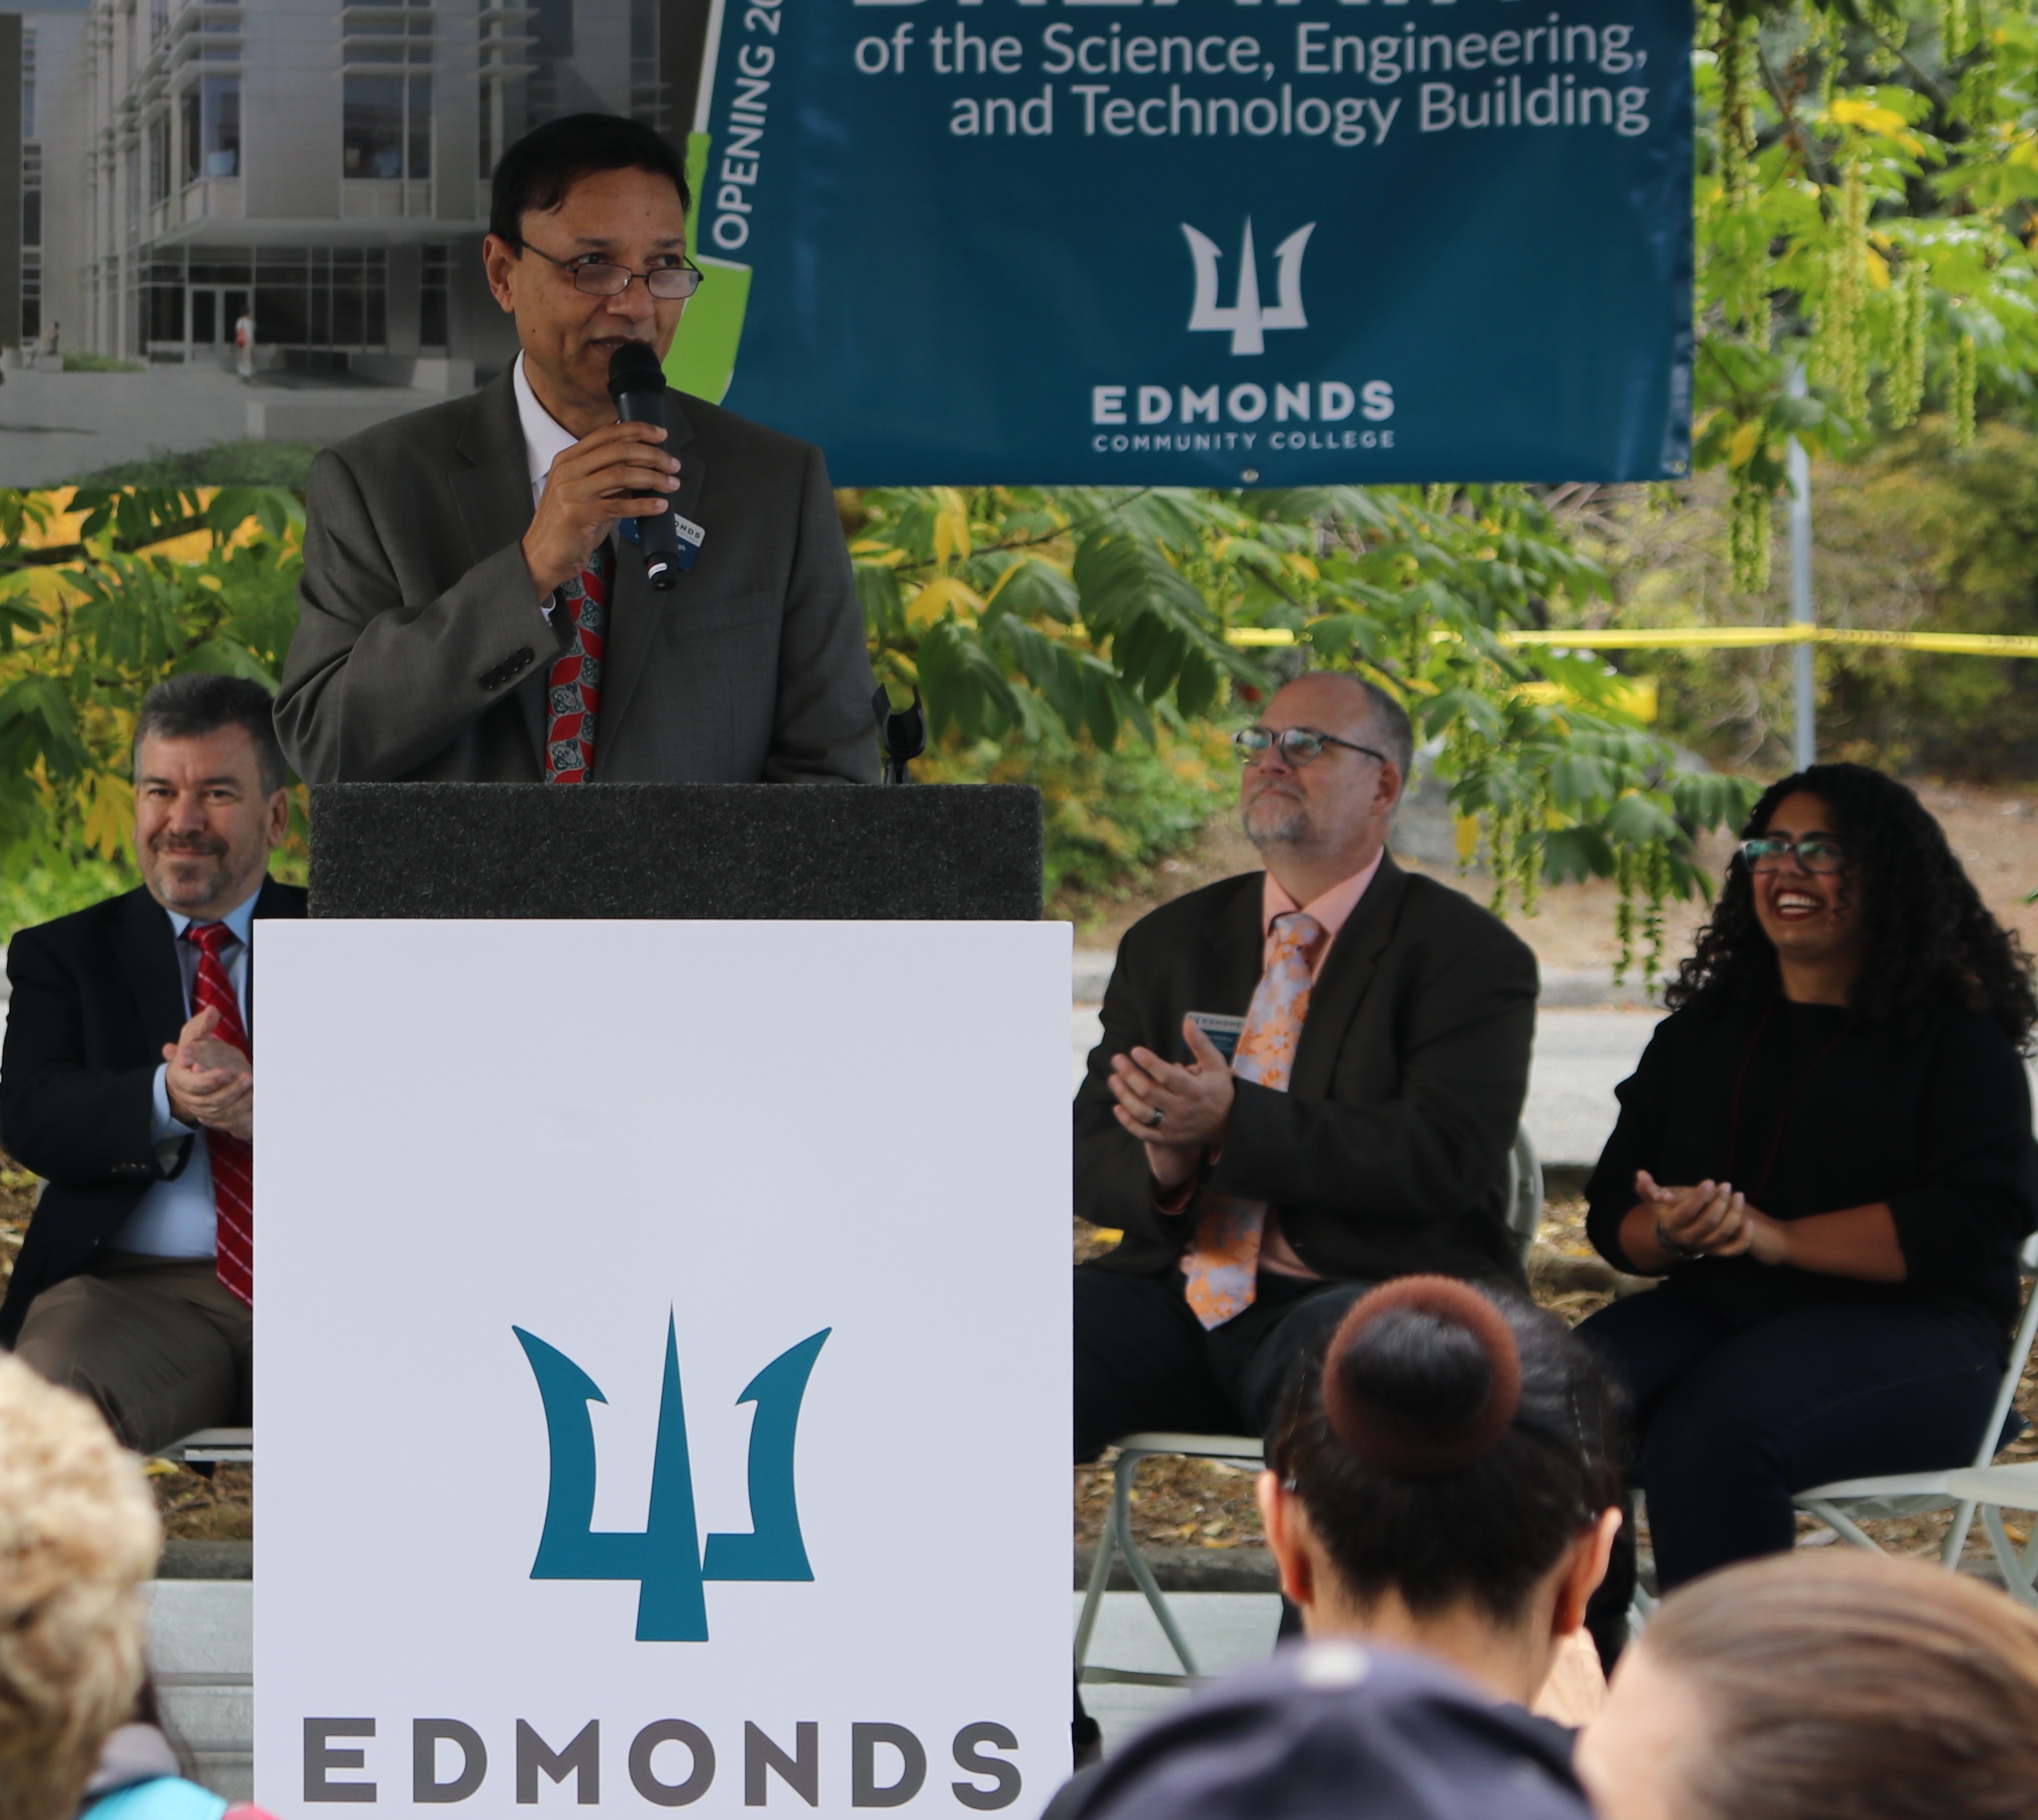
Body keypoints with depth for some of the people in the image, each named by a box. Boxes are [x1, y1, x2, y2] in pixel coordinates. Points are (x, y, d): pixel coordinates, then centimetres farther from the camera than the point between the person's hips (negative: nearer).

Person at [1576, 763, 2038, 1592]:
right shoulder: (1700, 1032, 21)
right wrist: (1669, 1234, -9)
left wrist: (1779, 1237, -17)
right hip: (1711, 1308, 5)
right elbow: (1613, 1211, 17)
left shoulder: (1953, 1036, 4)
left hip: (1906, 1329, -5)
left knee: (1714, 1431, -36)